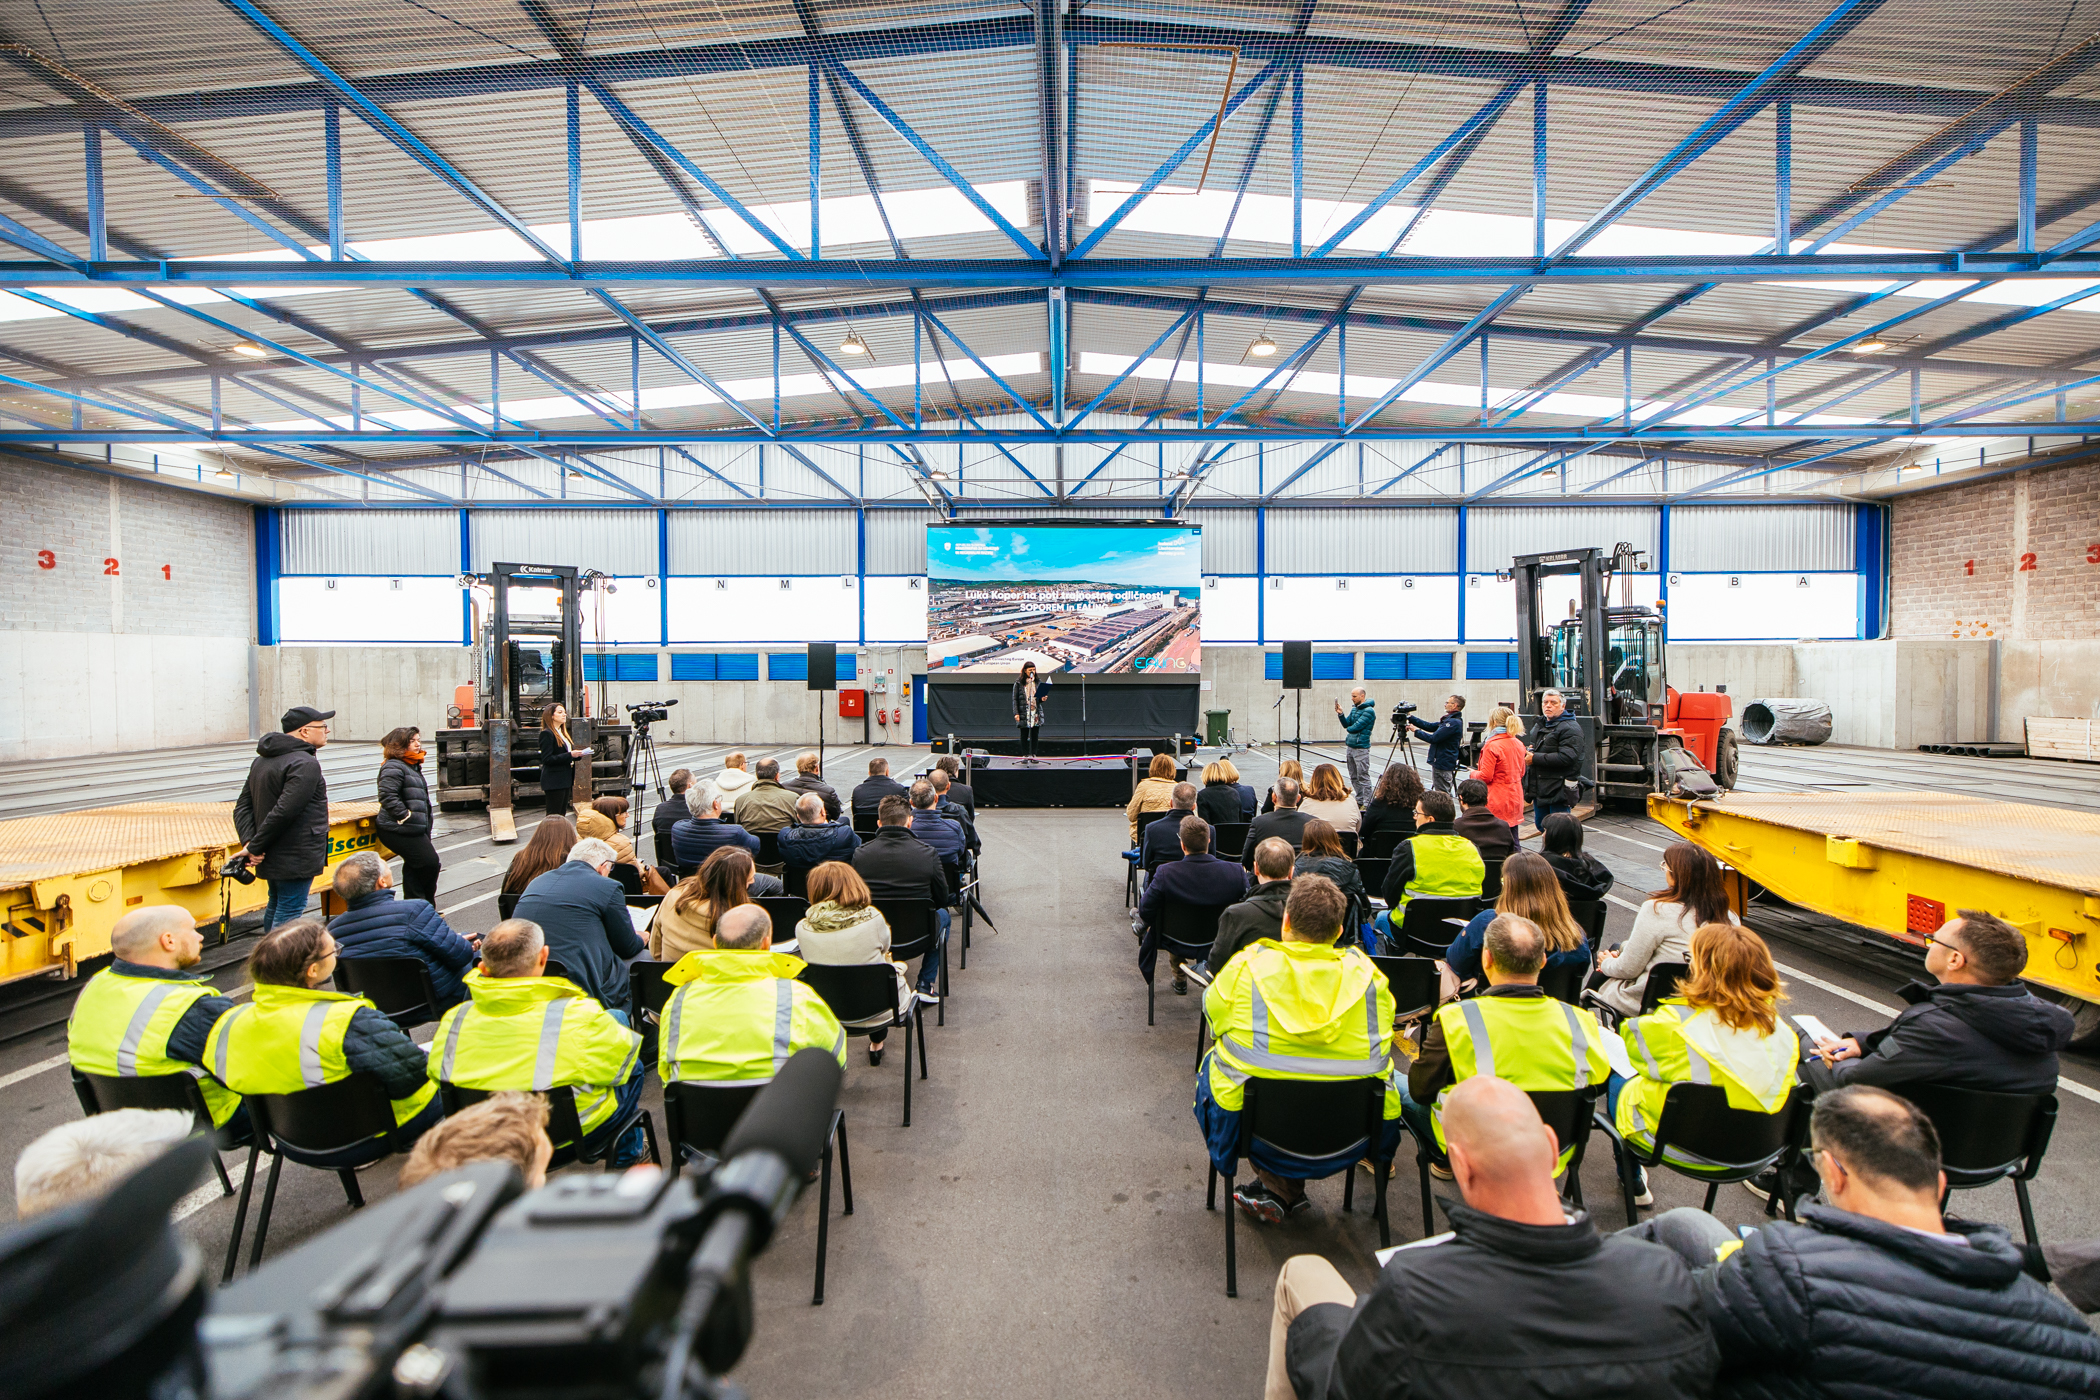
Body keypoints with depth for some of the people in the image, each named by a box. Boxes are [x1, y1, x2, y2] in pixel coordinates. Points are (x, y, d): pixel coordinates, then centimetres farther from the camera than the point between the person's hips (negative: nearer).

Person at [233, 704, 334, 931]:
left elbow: (243, 806, 10)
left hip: (270, 859, 9)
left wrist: (249, 841, -2)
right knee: (289, 913, -3)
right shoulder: (306, 764, -19)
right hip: (296, 859, -9)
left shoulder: (262, 760, 13)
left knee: (275, 908, 22)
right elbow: (284, 812, -26)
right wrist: (254, 846, -16)